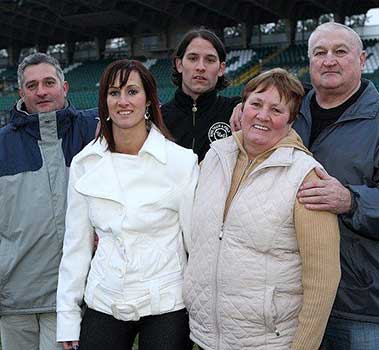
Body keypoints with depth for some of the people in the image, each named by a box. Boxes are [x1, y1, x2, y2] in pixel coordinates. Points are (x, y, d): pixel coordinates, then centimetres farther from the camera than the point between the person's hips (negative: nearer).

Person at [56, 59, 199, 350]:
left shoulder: (181, 160, -10)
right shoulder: (84, 163, -1)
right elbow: (76, 242, 3)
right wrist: (67, 315, 4)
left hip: (166, 305, -2)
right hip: (103, 303, 3)